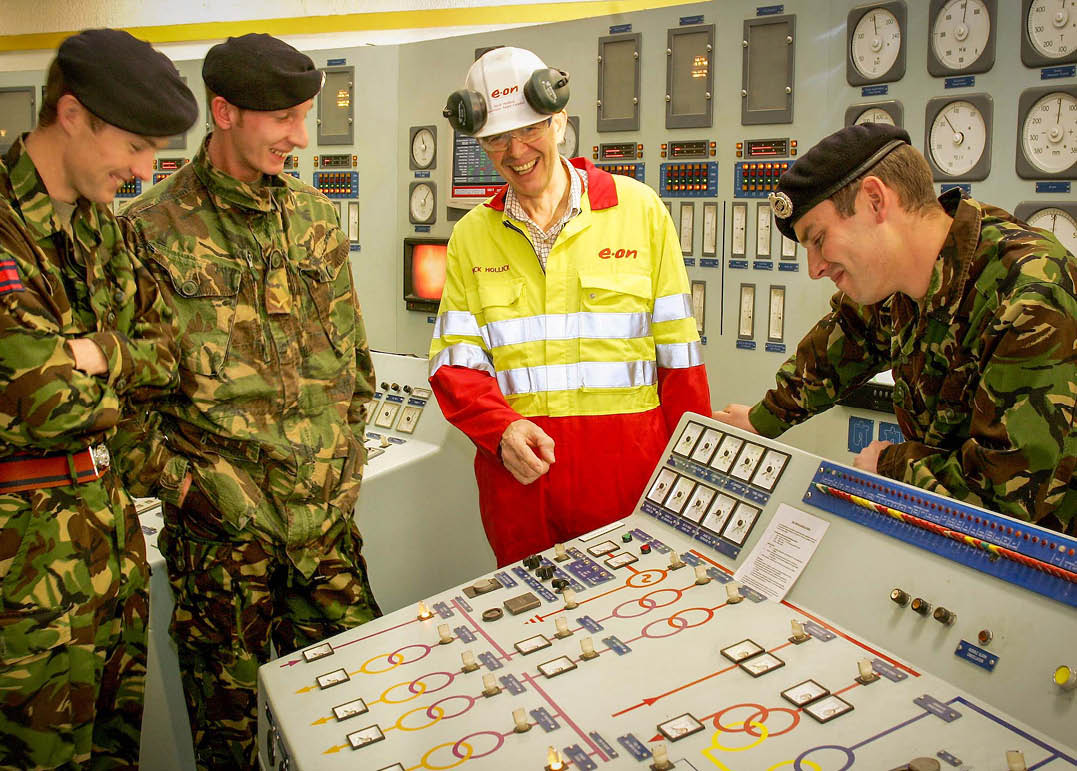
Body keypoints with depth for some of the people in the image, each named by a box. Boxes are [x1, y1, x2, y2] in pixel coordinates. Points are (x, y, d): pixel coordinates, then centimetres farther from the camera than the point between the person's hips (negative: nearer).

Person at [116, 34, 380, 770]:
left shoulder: (315, 216, 8)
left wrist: (348, 454, 11)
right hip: (219, 518, -4)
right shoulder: (153, 230, -8)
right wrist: (173, 478, -10)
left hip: (328, 513, 4)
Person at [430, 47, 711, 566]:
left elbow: (678, 353, 2)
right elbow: (453, 363, 3)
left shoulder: (638, 209, 1)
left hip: (628, 466, -1)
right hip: (518, 472, 2)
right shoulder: (471, 235, 7)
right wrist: (501, 427, -16)